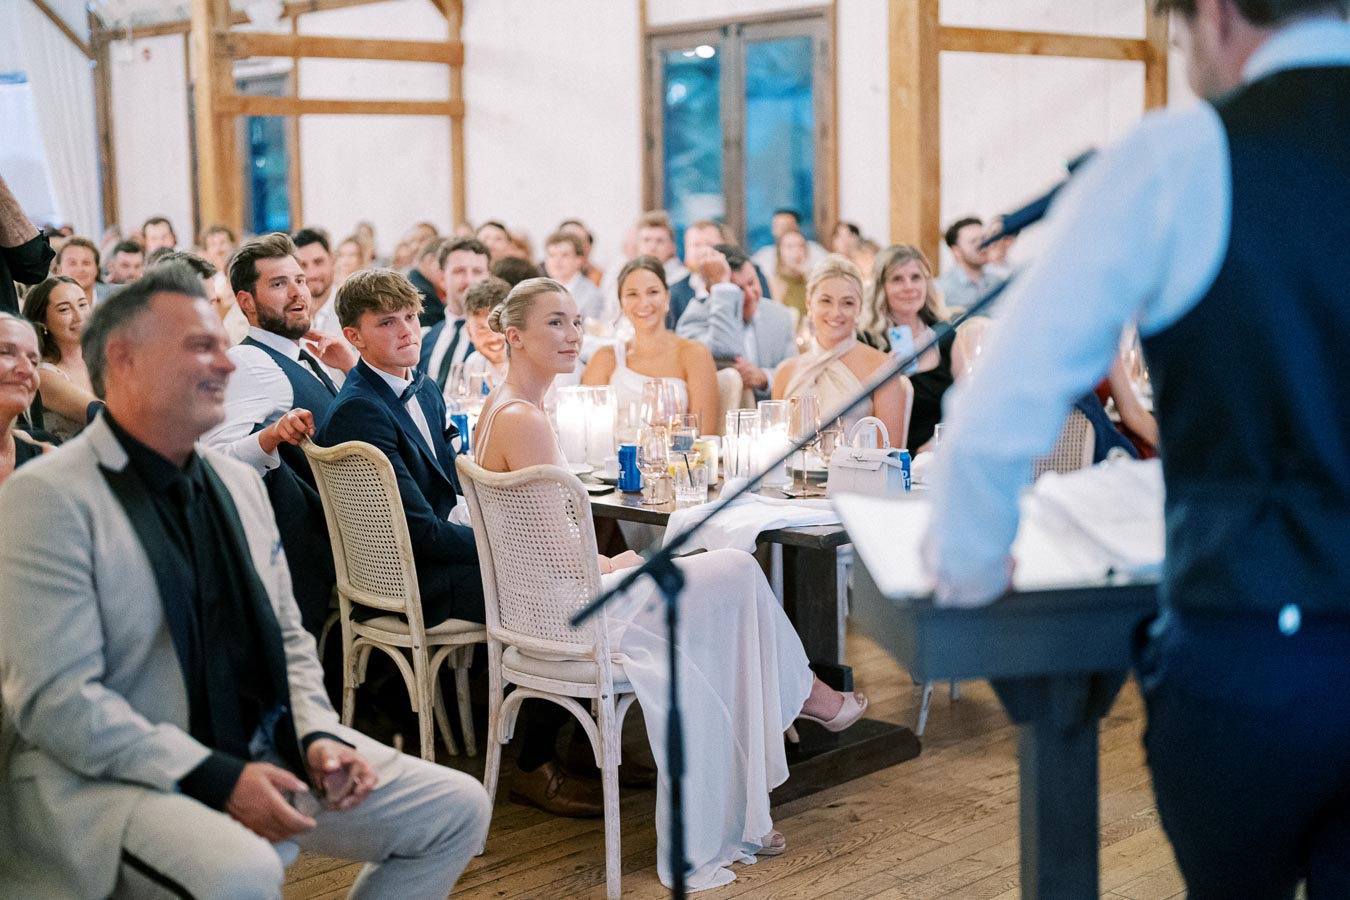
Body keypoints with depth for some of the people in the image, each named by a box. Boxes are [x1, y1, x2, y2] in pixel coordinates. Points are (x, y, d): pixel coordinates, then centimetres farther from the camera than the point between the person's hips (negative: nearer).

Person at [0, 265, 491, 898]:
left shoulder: (238, 482, 12)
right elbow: (56, 699, -17)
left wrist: (318, 735, -2)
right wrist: (213, 777, -22)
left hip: (260, 751, 8)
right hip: (104, 774, -7)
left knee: (458, 808, -2)